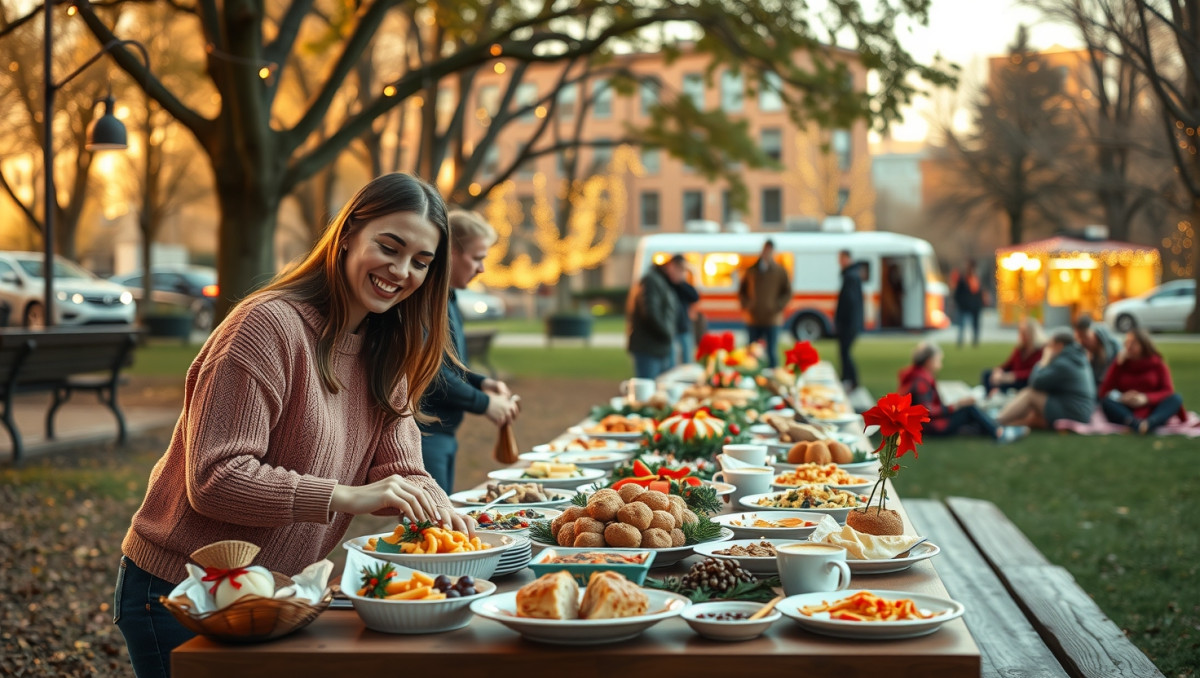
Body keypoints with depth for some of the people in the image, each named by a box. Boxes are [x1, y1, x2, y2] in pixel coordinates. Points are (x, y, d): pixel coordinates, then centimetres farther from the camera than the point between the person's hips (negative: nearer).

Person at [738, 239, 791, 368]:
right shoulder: (751, 271, 9)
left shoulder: (780, 272, 3)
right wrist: (745, 305, -1)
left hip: (772, 320, -2)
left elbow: (788, 293, 2)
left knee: (772, 352, -2)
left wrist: (777, 307, -11)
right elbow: (741, 291, 14)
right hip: (753, 320, 2)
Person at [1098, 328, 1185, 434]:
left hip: (1152, 413, 0)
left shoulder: (1158, 365, 12)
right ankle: (1136, 424, -57)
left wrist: (1146, 398, -16)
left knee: (1177, 398, -24)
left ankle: (1150, 423, -55)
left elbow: (1169, 392, 0)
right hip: (1127, 413, 0)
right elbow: (1104, 392, 2)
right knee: (1106, 401, -28)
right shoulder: (1120, 365, 11)